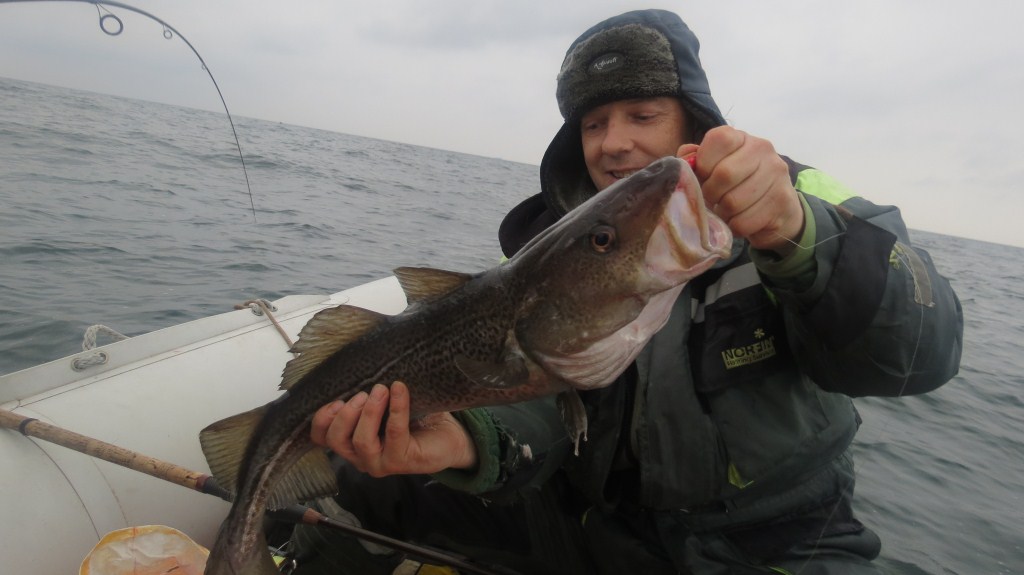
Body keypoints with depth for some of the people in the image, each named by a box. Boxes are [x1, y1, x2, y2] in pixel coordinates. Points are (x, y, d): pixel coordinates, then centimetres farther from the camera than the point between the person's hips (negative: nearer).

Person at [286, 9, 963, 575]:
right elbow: (540, 401, -11)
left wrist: (801, 237, -45)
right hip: (596, 516, 3)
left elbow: (922, 351, -25)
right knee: (364, 484, -4)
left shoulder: (798, 202, -10)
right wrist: (471, 438, -34)